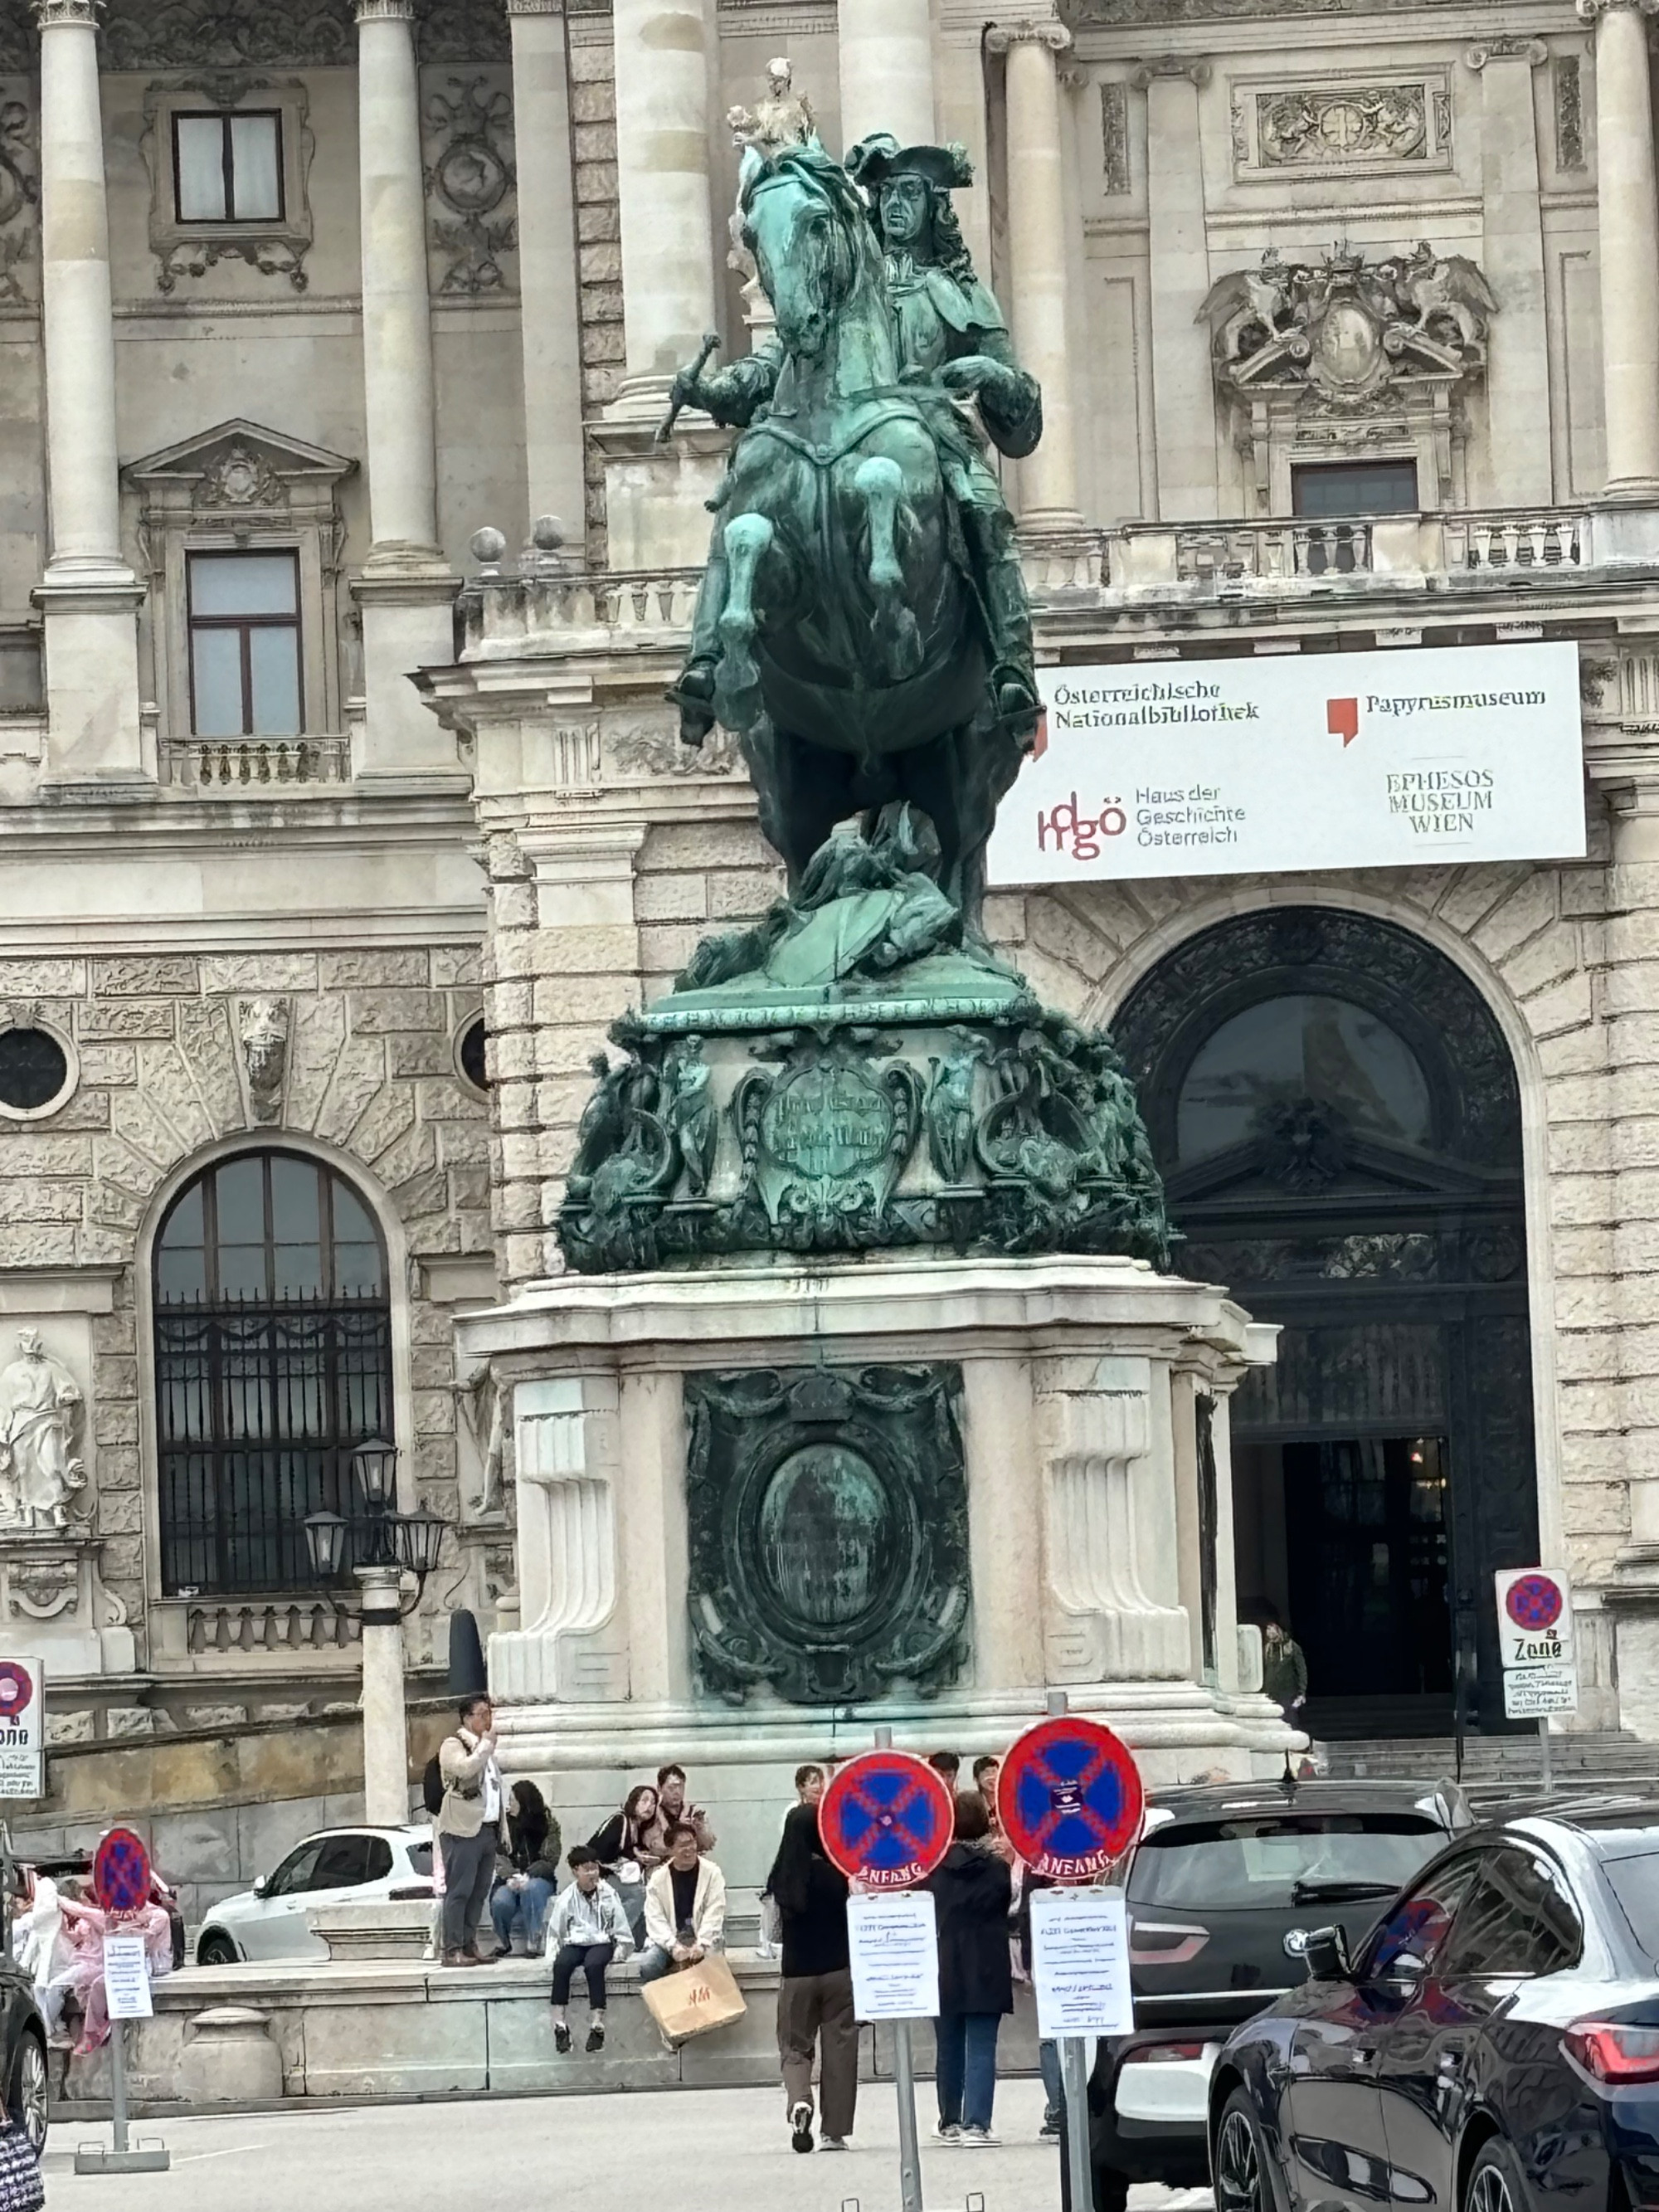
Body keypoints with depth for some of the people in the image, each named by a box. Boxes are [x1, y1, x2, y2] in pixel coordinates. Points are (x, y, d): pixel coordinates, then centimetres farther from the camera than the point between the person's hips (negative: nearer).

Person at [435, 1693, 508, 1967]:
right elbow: (465, 1769, -23)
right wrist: (487, 1744, -13)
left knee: (479, 1892, 6)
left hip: (488, 1829, 8)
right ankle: (453, 1951, -11)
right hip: (463, 1830, -8)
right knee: (459, 1891, -10)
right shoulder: (453, 1746, -2)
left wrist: (503, 1828, 19)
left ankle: (470, 1946, 9)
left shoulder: (485, 1749, 24)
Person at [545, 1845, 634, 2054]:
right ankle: (560, 2026, -30)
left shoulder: (608, 1894, 5)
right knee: (561, 1965, -32)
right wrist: (552, 1951, -1)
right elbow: (555, 1929, 11)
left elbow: (621, 1927, 8)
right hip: (575, 1943, 1)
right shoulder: (568, 1898, 5)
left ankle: (597, 2026, -37)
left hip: (601, 1942, -1)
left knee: (593, 1965, -36)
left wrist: (620, 1950, -1)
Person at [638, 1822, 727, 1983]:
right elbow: (655, 1919, -6)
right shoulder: (658, 1879, 1)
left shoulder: (712, 1873, -1)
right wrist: (673, 1946, -22)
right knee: (647, 1965, -26)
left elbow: (714, 1914, -8)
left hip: (703, 1939, -1)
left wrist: (701, 1944, -22)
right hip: (669, 1940, 1)